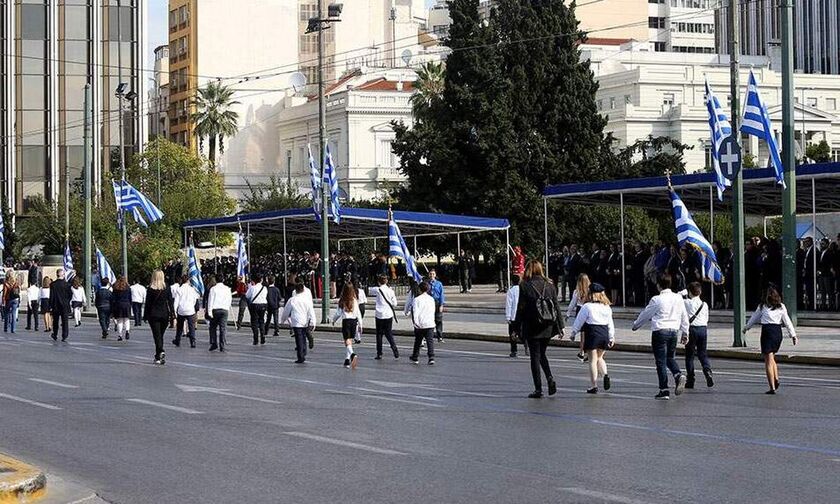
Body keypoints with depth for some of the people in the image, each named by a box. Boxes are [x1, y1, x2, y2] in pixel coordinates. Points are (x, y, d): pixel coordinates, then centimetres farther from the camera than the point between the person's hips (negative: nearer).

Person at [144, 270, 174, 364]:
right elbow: (170, 302, 0)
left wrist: (145, 316, 2)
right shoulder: (167, 288, 0)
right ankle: (158, 356, 18)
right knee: (160, 335, 14)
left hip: (153, 315, -3)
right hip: (164, 314, 3)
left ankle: (161, 352, -23)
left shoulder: (150, 289, -6)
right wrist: (172, 314, 3)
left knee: (157, 335, -2)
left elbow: (147, 303, -4)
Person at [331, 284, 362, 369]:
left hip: (346, 321, -3)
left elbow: (338, 313, -3)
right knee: (350, 341, 15)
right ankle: (347, 360, 17)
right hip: (354, 321, 3)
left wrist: (334, 320, 16)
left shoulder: (342, 301, -9)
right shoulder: (355, 301, -1)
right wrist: (360, 324, 11)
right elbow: (358, 313, 2)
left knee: (347, 342, -7)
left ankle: (353, 355, -33)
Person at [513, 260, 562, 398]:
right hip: (547, 327, 4)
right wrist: (559, 326, 12)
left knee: (535, 356, 3)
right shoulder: (550, 285, 3)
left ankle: (538, 389, 2)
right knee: (542, 354, 19)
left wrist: (517, 328, -1)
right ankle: (550, 378, -2)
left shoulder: (525, 286, -8)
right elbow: (556, 306, 6)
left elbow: (521, 308, -7)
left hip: (532, 327, -4)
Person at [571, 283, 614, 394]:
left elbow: (579, 321, -3)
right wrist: (611, 337, 19)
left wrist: (573, 332, 10)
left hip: (592, 333, -5)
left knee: (593, 360, 1)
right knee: (599, 357, 21)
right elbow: (610, 324, 12)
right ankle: (605, 374, -5)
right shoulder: (607, 307, 8)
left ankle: (594, 385, 0)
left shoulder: (587, 307, -8)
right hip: (604, 334, 5)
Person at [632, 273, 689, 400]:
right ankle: (679, 375, -8)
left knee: (661, 361, 1)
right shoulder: (678, 298, 4)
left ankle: (664, 391, 1)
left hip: (660, 331, -5)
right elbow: (684, 317, 9)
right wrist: (685, 333, 18)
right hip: (674, 331, 5)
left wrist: (636, 325, 17)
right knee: (671, 358, 20)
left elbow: (645, 315, 1)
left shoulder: (657, 299, -10)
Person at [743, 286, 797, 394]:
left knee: (768, 360, -3)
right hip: (778, 332, 4)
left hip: (767, 331, -4)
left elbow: (754, 318, 11)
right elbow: (787, 322, 3)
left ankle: (772, 387, -9)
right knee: (772, 358, 23)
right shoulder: (781, 307, 6)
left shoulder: (762, 307, 0)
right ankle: (776, 379, 6)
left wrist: (746, 328, 26)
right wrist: (793, 335, 6)